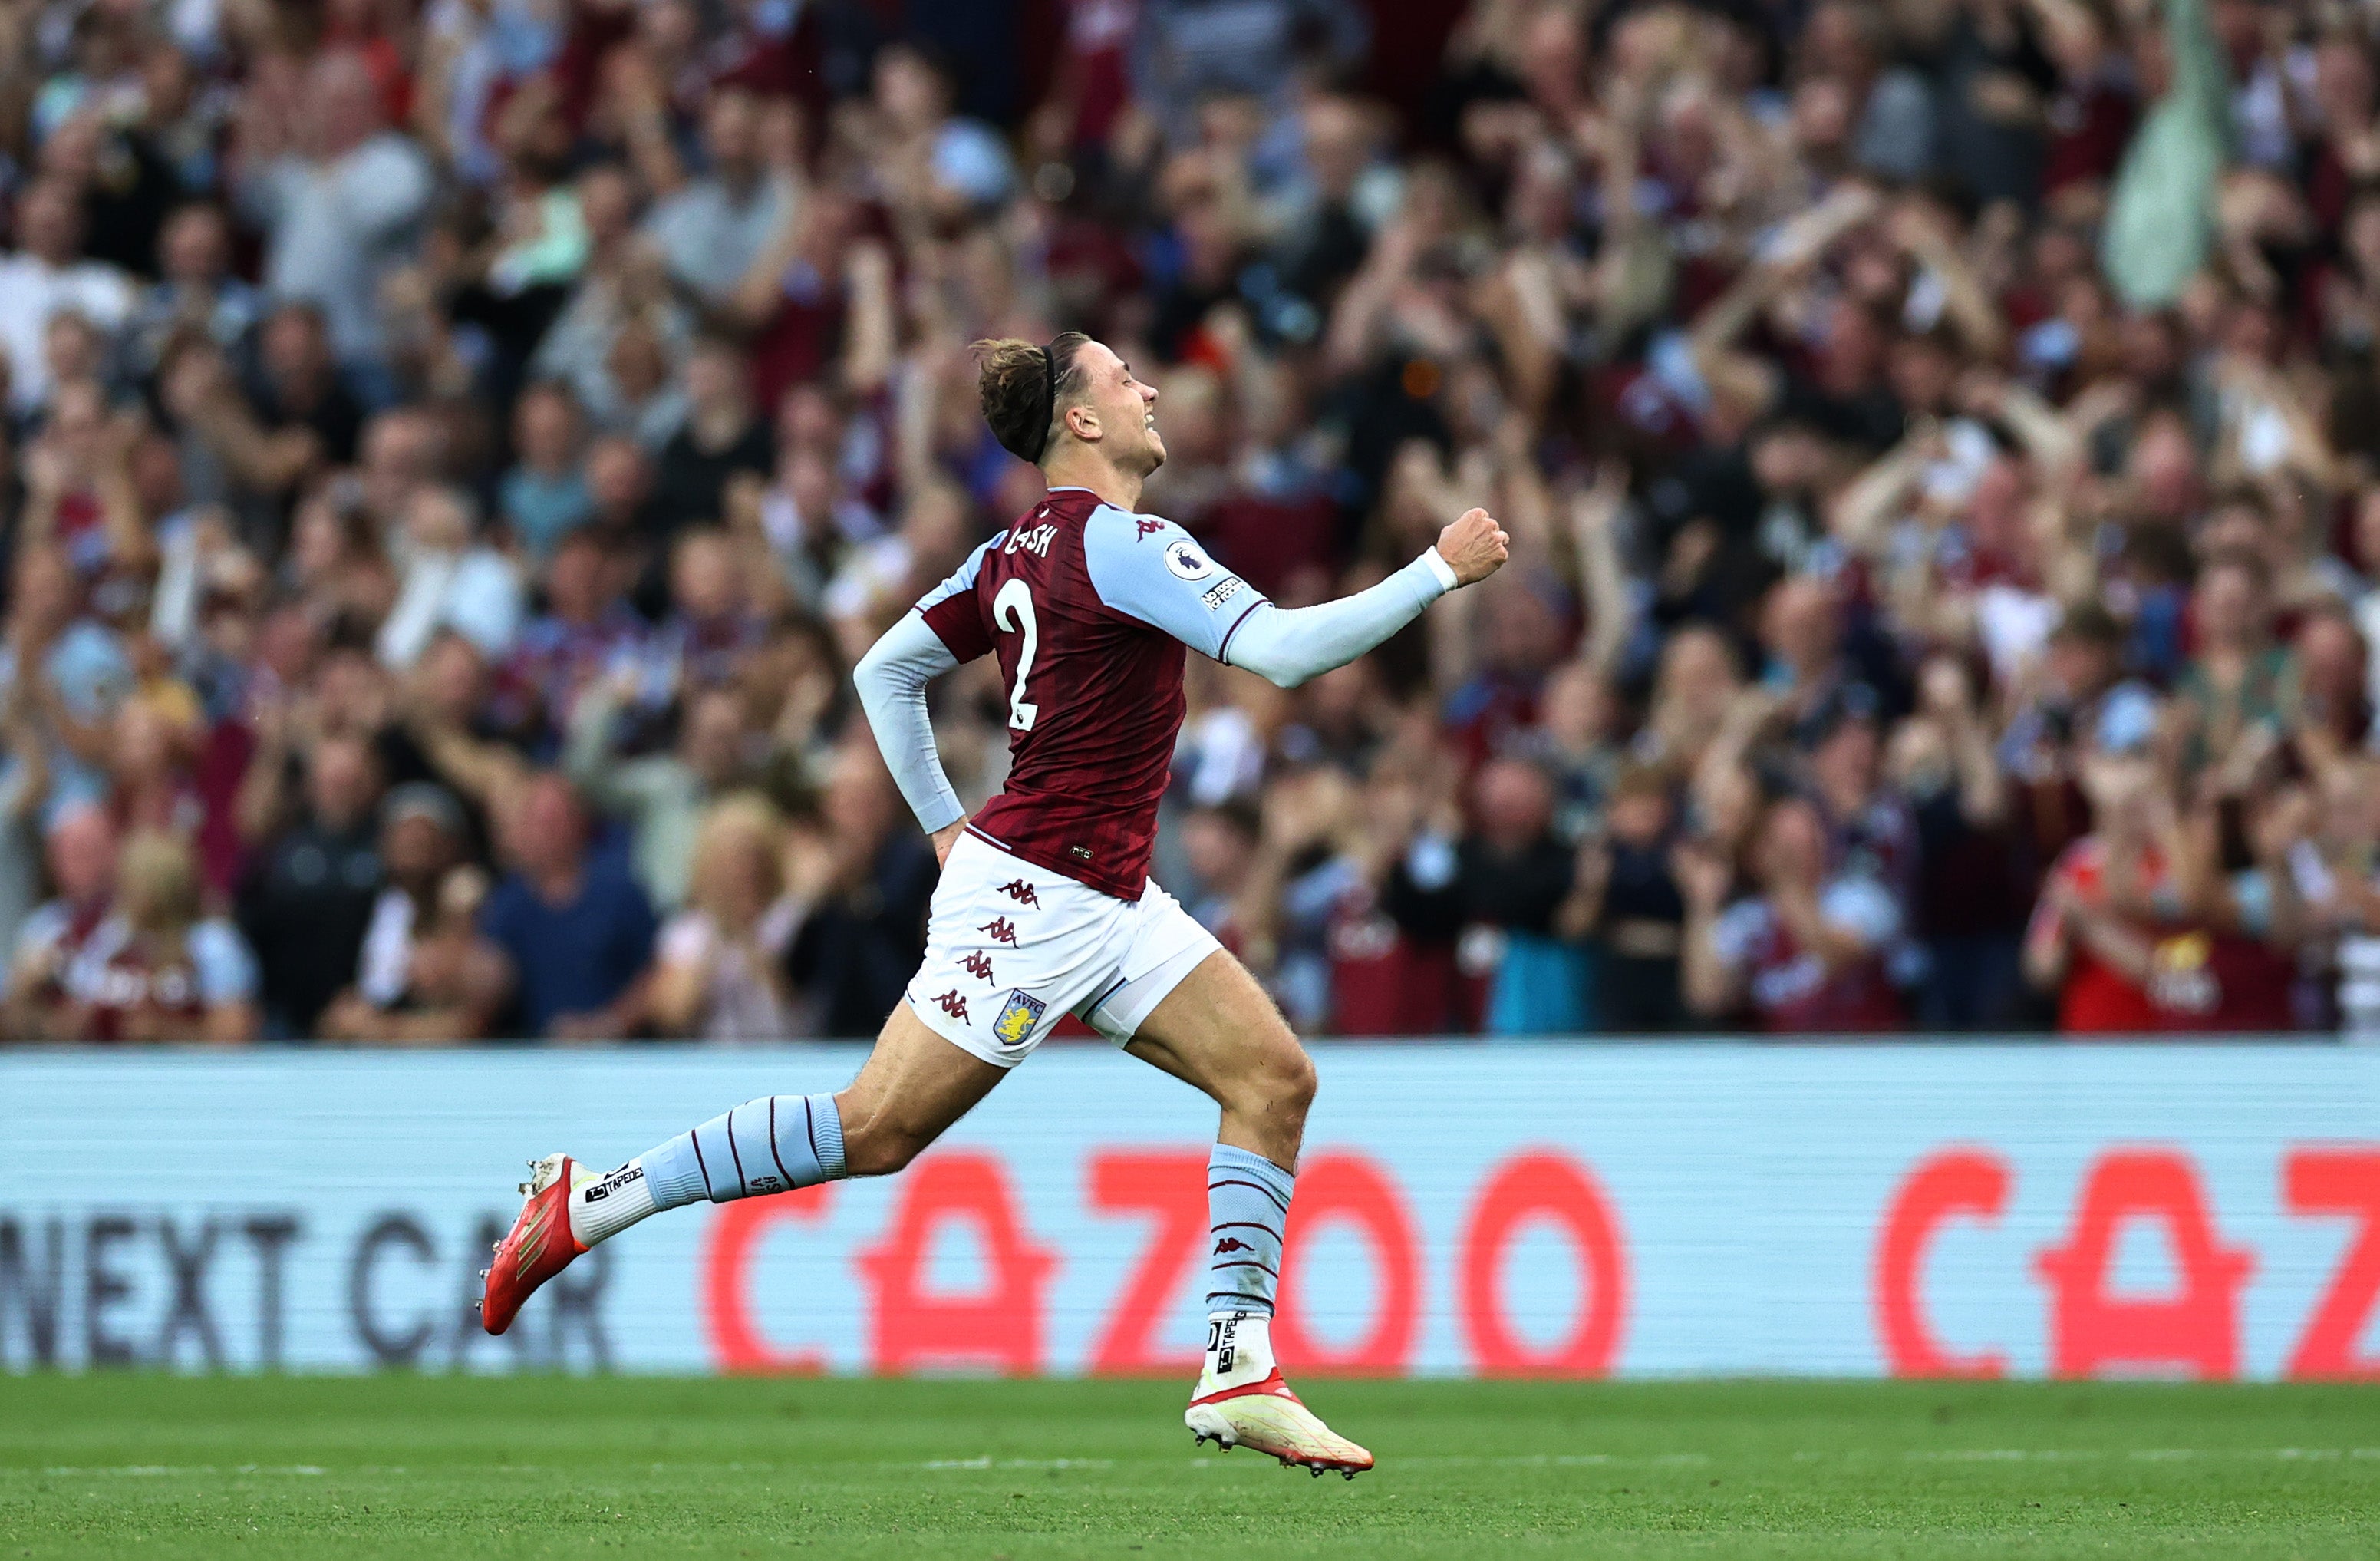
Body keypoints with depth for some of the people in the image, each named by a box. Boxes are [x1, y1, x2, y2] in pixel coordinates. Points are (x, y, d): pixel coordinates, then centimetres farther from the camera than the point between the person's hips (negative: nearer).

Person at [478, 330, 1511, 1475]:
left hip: (1106, 901, 10)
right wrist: (1441, 571, -17)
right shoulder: (1122, 544, -16)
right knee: (877, 1128, -7)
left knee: (1273, 1077, 1)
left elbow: (886, 671, 17)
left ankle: (1239, 1377, -3)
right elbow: (1285, 651, -23)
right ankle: (582, 1205, 1)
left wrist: (944, 822, 19)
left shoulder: (1014, 553, 11)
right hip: (1037, 895, -10)